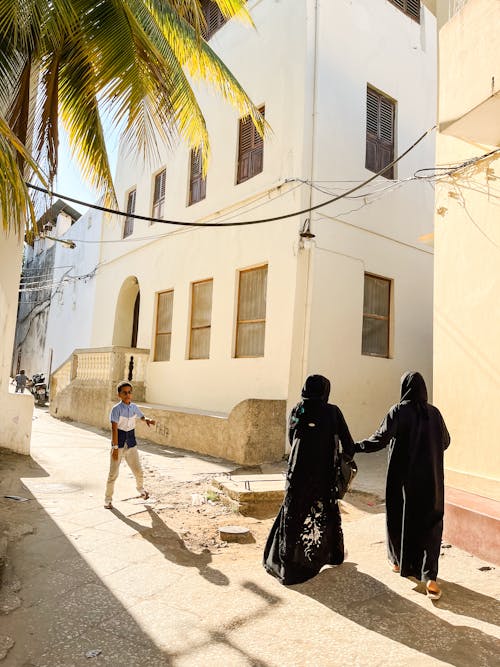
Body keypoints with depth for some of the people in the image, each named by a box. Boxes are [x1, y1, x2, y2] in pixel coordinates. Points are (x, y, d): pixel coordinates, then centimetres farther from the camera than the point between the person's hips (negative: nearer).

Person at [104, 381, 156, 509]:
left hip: (131, 445, 4)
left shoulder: (134, 407, 2)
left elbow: (142, 417, 22)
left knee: (138, 472, 9)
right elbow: (114, 429, -17)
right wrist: (115, 447, -21)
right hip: (119, 445, -4)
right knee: (113, 474, 3)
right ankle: (108, 499, 20)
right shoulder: (116, 409, -13)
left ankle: (140, 488, 39)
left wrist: (148, 420, -1)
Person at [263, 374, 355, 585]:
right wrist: (348, 457, 17)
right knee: (327, 512, 20)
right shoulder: (333, 412, -7)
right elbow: (348, 442, -2)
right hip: (324, 474, 0)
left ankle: (287, 562, 5)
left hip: (298, 472, 1)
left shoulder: (296, 411, -1)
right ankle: (332, 554, 39)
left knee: (293, 516, 7)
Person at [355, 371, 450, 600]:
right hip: (430, 478, 3)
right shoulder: (434, 413, 0)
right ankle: (430, 577, -3)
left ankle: (398, 561, 33)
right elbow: (445, 441, 12)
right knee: (429, 522, 6)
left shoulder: (399, 411, -11)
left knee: (398, 516, 15)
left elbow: (380, 439, -18)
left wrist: (356, 446, -7)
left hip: (402, 476, -2)